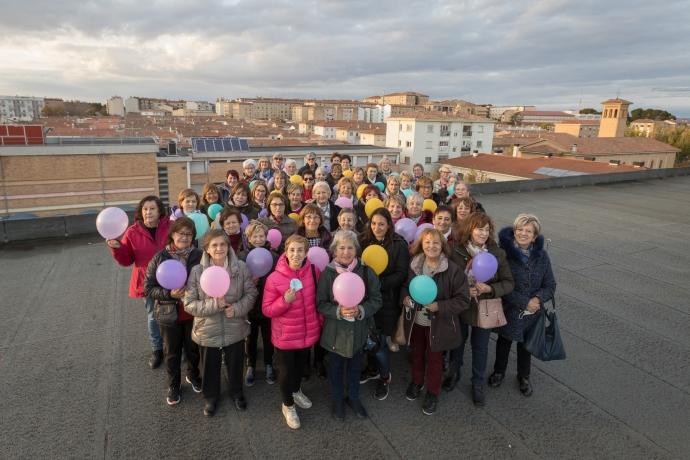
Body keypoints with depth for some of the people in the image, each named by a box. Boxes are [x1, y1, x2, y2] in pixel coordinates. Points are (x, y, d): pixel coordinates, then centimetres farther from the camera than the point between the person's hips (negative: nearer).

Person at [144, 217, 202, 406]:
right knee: (172, 353, 18)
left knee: (193, 349, 21)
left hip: (193, 313, 1)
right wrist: (169, 294, -22)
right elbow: (148, 288, -7)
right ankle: (173, 385, 41)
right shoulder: (159, 258, -11)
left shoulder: (199, 256, -12)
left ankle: (193, 375, 49)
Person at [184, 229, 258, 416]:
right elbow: (189, 304, -12)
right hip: (208, 331, -1)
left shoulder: (241, 268, -13)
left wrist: (237, 309, -21)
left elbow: (251, 294, -4)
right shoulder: (197, 271, -15)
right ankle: (210, 396, 49)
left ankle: (237, 392, 51)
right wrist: (214, 304, -26)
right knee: (210, 368, 21)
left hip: (235, 330, 1)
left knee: (235, 365, 22)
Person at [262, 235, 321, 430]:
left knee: (301, 365, 27)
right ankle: (288, 405, 42)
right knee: (286, 371, 15)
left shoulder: (314, 271, -11)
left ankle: (296, 391, 57)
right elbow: (266, 310, -14)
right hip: (285, 335, -3)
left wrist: (320, 320, 6)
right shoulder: (274, 278, -21)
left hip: (308, 332, 4)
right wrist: (285, 301, -30)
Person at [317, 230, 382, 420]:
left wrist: (360, 310, -22)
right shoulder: (327, 273, -12)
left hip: (359, 330, 1)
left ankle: (353, 397, 45)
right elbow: (320, 304, -9)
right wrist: (338, 311, -25)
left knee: (355, 367, 20)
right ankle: (337, 399, 42)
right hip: (335, 332, -1)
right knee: (336, 367, 18)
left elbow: (376, 300, -5)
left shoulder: (366, 271, -10)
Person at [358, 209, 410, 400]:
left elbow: (401, 274, -11)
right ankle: (373, 369, 39)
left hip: (387, 300, -3)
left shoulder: (399, 244, -8)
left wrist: (379, 283, -20)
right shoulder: (364, 241, 3)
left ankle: (384, 376, 27)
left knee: (379, 340, 1)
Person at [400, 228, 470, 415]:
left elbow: (463, 300, -17)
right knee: (417, 353, 24)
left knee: (435, 358, 16)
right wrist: (405, 297, -12)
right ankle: (417, 381, 51)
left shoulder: (453, 270, -21)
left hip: (438, 324, -3)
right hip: (415, 321, 4)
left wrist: (439, 306, -27)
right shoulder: (414, 265, -8)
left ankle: (432, 392, 39)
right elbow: (405, 286, 10)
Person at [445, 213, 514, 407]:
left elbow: (508, 283, -8)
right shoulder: (456, 251, -17)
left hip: (484, 308, 0)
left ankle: (478, 383, 40)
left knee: (480, 347, 17)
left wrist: (489, 289, -25)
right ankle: (454, 372, 49)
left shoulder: (497, 253, -14)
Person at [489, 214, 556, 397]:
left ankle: (523, 377, 46)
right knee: (504, 341, 20)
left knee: (525, 344, 21)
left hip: (532, 312, 3)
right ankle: (499, 371, 46)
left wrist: (538, 299, -22)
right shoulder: (504, 252, -19)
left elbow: (550, 285, -3)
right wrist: (524, 303, -23)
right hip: (508, 309, -2)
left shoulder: (542, 255, -8)